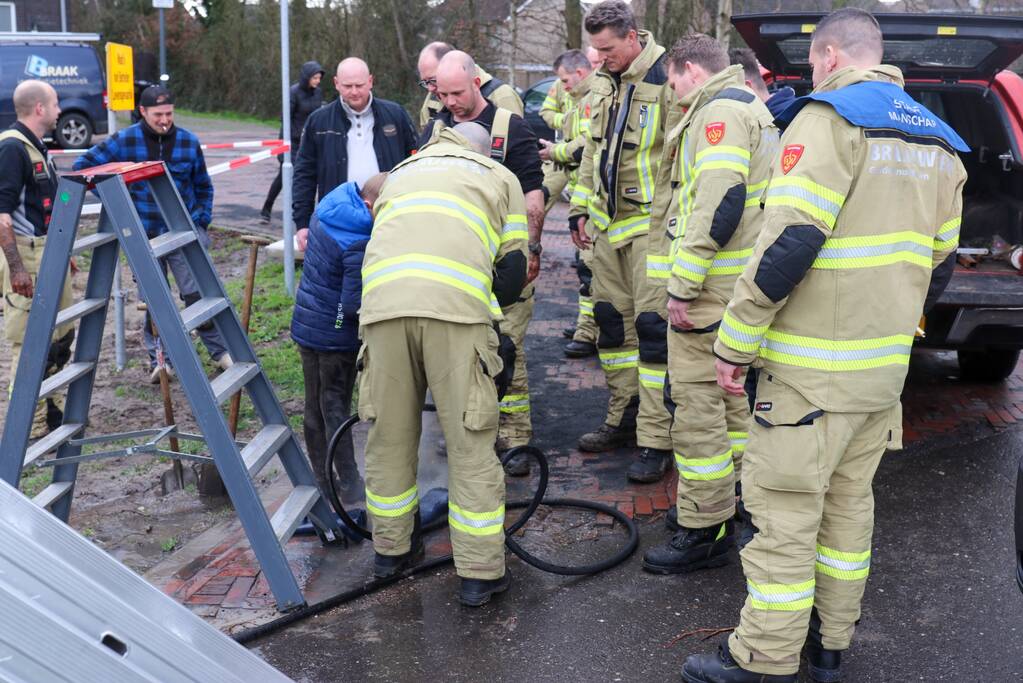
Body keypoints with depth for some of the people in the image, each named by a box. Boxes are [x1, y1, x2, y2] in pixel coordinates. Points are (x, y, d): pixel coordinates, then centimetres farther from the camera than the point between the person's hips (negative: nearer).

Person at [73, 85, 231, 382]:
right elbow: (83, 165, 2)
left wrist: (201, 221, 5)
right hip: (144, 235, 0)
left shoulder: (188, 141, 0)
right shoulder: (124, 141, -5)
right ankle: (159, 358, 19)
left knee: (198, 292, -3)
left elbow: (203, 185, 13)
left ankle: (219, 350, 9)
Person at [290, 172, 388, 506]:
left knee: (314, 408, 15)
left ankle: (321, 480, 26)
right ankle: (349, 485, 16)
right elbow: (354, 305, -25)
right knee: (336, 409, 4)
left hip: (305, 325, 8)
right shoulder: (359, 246, -27)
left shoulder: (328, 209, -2)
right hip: (335, 335, -8)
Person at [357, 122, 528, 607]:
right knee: (470, 443, 4)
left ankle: (391, 549, 31)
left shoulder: (402, 172, 36)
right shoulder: (499, 176, 26)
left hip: (382, 302, 3)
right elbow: (513, 266, 17)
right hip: (456, 304, -3)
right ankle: (479, 574, 10)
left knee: (389, 434, 16)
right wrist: (486, 311, 34)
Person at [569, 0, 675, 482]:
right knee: (612, 319, 13)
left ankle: (654, 440, -3)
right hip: (608, 221, 8)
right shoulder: (603, 80, 11)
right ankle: (623, 418, 26)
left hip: (651, 223, -8)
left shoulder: (666, 80, -14)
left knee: (653, 325, -8)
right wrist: (580, 207, 18)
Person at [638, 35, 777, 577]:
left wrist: (683, 285, -22)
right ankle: (722, 501, 32)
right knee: (727, 398, 19)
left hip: (711, 289, -11)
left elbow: (719, 206, -25)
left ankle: (704, 532, 1)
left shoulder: (719, 111, -13)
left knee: (696, 405, -6)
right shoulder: (751, 108, 21)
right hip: (738, 284, 11)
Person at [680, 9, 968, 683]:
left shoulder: (829, 117, -13)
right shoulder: (936, 138, 13)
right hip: (888, 361, 8)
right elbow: (936, 250, 18)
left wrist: (735, 341, -15)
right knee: (849, 501, 18)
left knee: (784, 510, 0)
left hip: (815, 365, -8)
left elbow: (788, 244, -21)